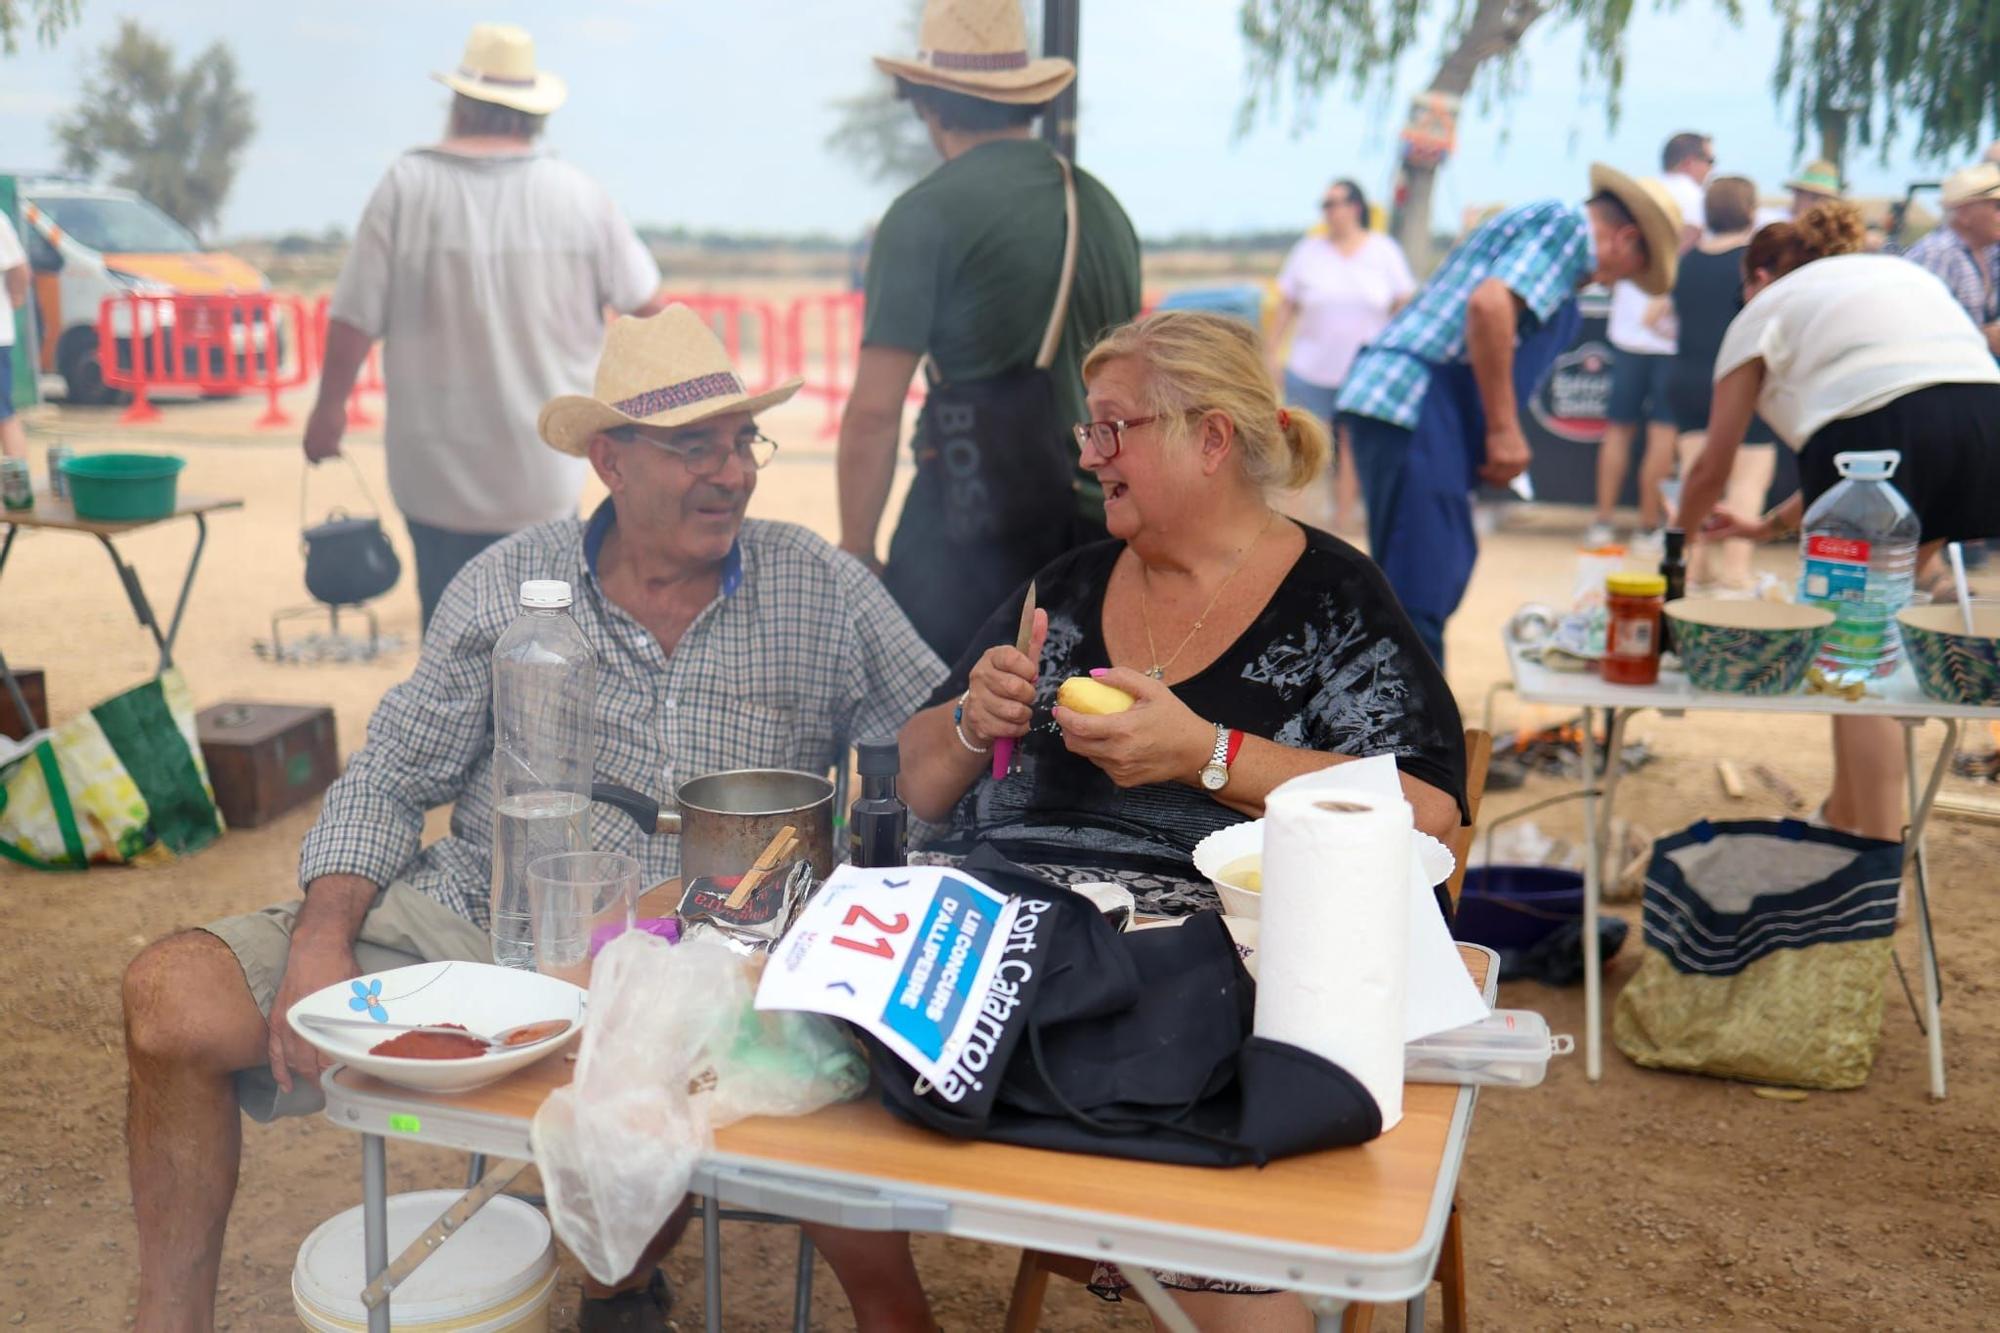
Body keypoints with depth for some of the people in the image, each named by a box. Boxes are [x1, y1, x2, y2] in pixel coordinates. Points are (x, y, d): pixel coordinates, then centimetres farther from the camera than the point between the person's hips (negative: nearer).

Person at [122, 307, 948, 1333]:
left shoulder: (824, 592, 3)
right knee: (174, 996, -11)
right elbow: (390, 780, 7)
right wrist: (321, 942, -8)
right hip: (473, 928, 2)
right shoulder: (506, 586, 5)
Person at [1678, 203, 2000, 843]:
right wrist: (1774, 524, 42)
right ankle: (1847, 815, 31)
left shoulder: (1766, 309, 20)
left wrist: (1683, 531, 43)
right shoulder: (1902, 272, 36)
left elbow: (1713, 467, 22)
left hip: (1878, 430, -6)